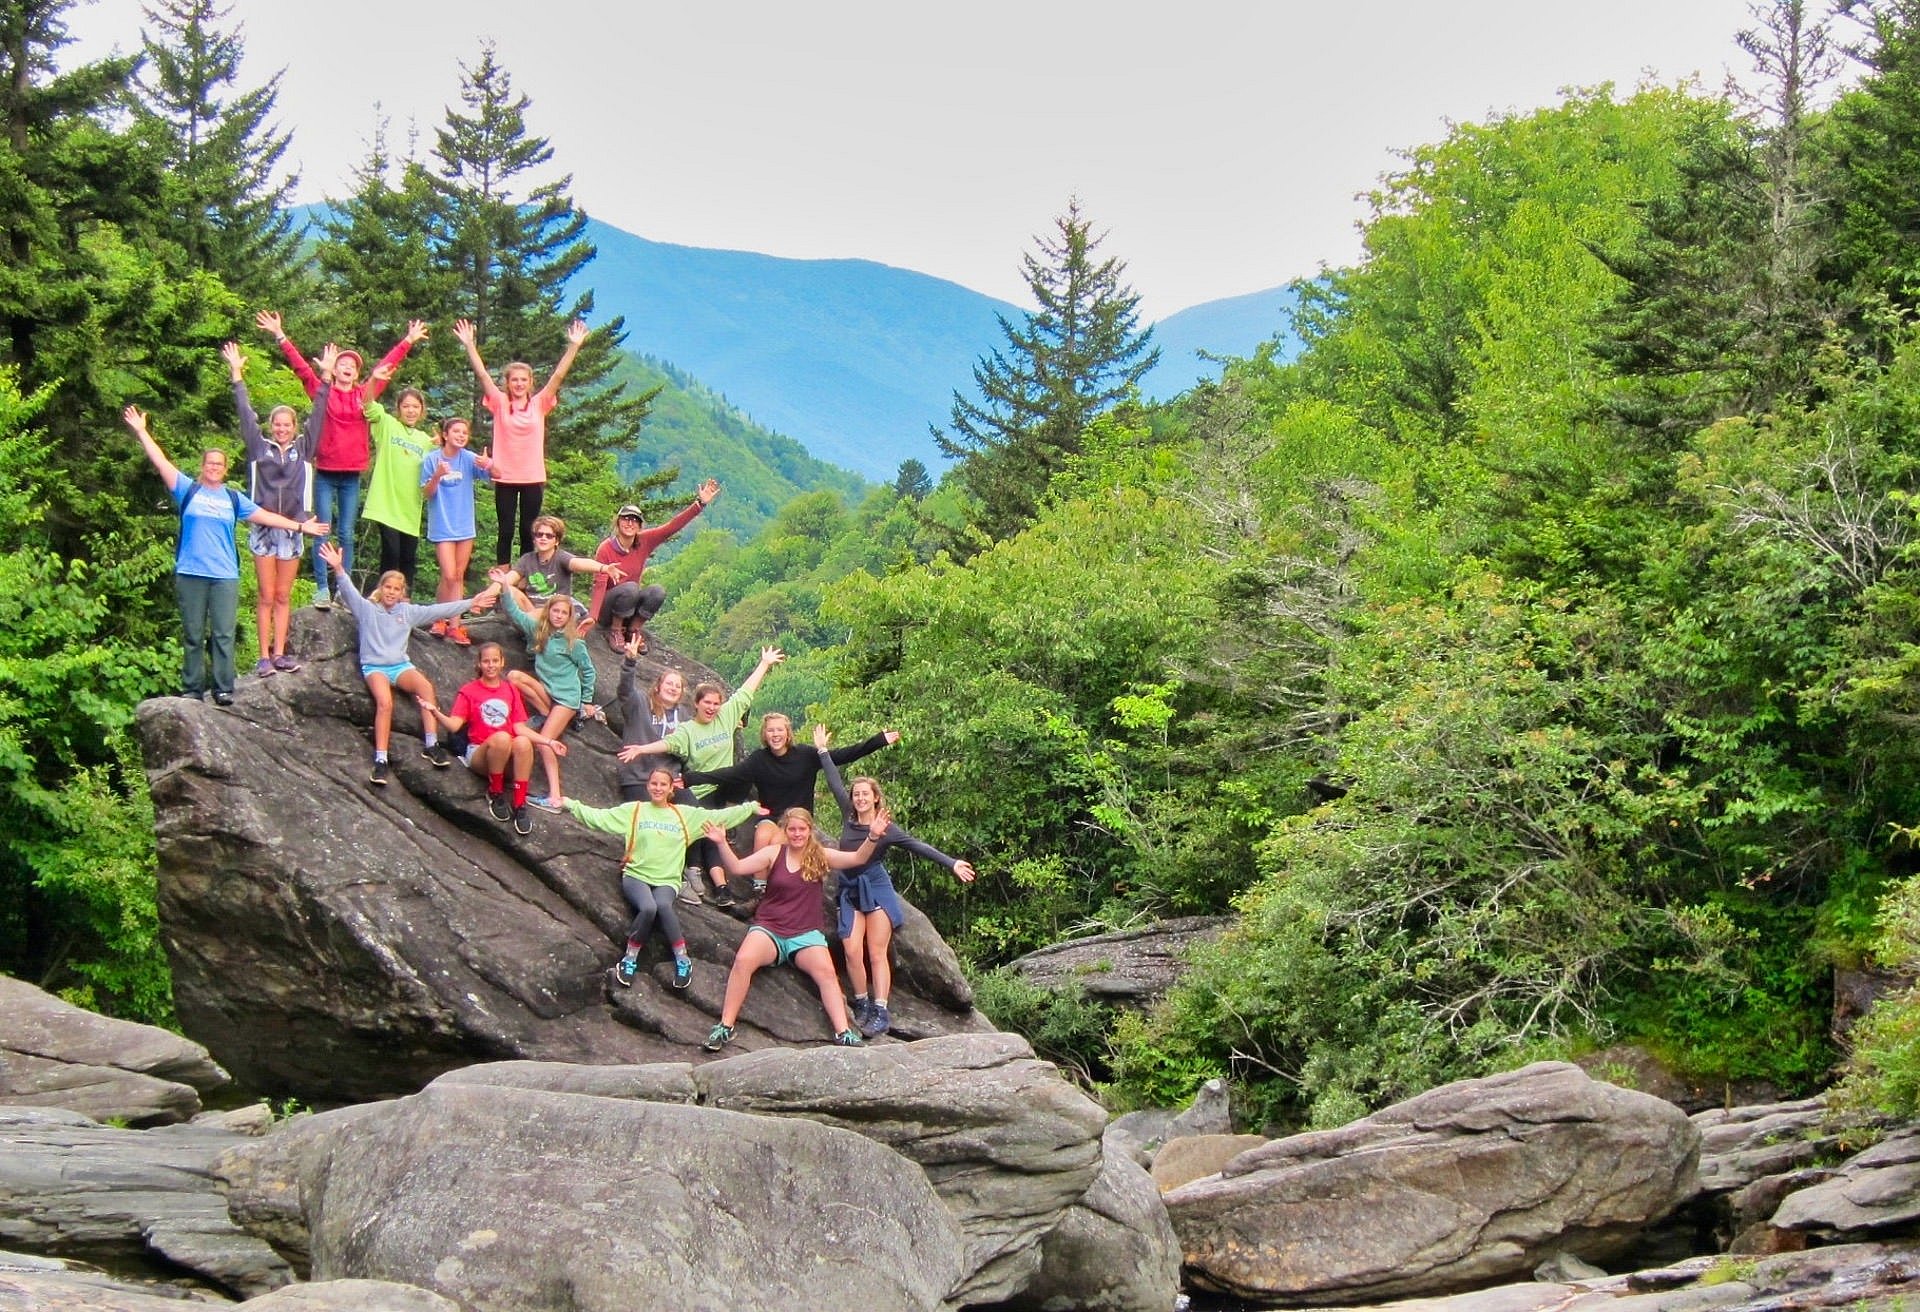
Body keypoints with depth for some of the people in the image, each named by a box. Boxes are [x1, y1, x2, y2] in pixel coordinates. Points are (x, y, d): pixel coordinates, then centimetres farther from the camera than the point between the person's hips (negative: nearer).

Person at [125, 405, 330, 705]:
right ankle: (192, 689, 5)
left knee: (223, 635, -4)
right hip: (190, 574, -1)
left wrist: (300, 526, 13)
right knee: (193, 635, 2)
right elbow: (160, 462, 4)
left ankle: (224, 690, -5)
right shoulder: (188, 490, 8)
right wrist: (141, 432, 1)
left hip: (225, 576, 1)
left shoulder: (233, 498, 14)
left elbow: (266, 516, 16)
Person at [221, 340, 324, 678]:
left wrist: (326, 376, 1)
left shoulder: (302, 448, 9)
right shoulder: (259, 446, 6)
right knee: (266, 597, -1)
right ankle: (265, 656, -2)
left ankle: (279, 653, 7)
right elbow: (245, 413, 5)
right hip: (263, 528, -1)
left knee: (283, 597, 5)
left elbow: (316, 416, 6)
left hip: (292, 528, 1)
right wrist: (236, 375, 3)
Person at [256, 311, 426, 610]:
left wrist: (408, 341, 17)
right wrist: (280, 336, -7)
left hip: (352, 475, 2)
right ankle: (321, 588, -1)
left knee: (347, 534, 6)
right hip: (325, 474, -2)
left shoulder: (365, 394, 7)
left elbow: (388, 365, 13)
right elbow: (300, 364, -2)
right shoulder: (322, 392, 2)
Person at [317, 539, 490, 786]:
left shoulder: (408, 611, 16)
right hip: (374, 666, -3)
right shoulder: (367, 609, 7)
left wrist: (471, 604, 14)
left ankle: (431, 744, -27)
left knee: (425, 685, -30)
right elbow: (349, 592, -9)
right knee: (385, 702, -33)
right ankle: (380, 760, -36)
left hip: (400, 665, 3)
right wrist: (338, 569, -28)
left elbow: (438, 610, 16)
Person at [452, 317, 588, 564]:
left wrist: (574, 346, -9)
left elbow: (558, 376, -2)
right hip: (505, 478, -1)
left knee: (528, 531, 7)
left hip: (533, 478, 1)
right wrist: (469, 345, -10)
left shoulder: (539, 404, 4)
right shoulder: (500, 403, 2)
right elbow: (482, 374, -4)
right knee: (506, 530, 4)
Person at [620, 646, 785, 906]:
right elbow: (668, 743, -21)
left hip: (725, 784, 3)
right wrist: (643, 748, -40)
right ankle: (721, 888, -20)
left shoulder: (726, 716, 5)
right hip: (701, 792, -3)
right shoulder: (687, 731, -5)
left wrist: (765, 664, 15)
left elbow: (745, 692, 10)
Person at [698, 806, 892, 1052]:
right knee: (743, 960, -28)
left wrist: (873, 837, -22)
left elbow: (858, 859, -4)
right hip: (769, 928, 0)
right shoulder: (774, 854, 4)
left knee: (826, 972, -26)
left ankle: (843, 1033, -25)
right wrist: (722, 844, -20)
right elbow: (737, 867, -4)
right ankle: (725, 1027, -21)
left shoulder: (820, 857, 5)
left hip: (806, 933, 1)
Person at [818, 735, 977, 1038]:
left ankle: (881, 1012, -9)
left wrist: (952, 864, -17)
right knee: (851, 951, -9)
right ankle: (861, 1006, 3)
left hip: (877, 889, -3)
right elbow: (835, 783, 12)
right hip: (851, 892, 3)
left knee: (877, 953, -6)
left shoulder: (886, 829, -6)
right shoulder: (849, 818, 3)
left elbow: (920, 848, -9)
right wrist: (822, 751, 20)